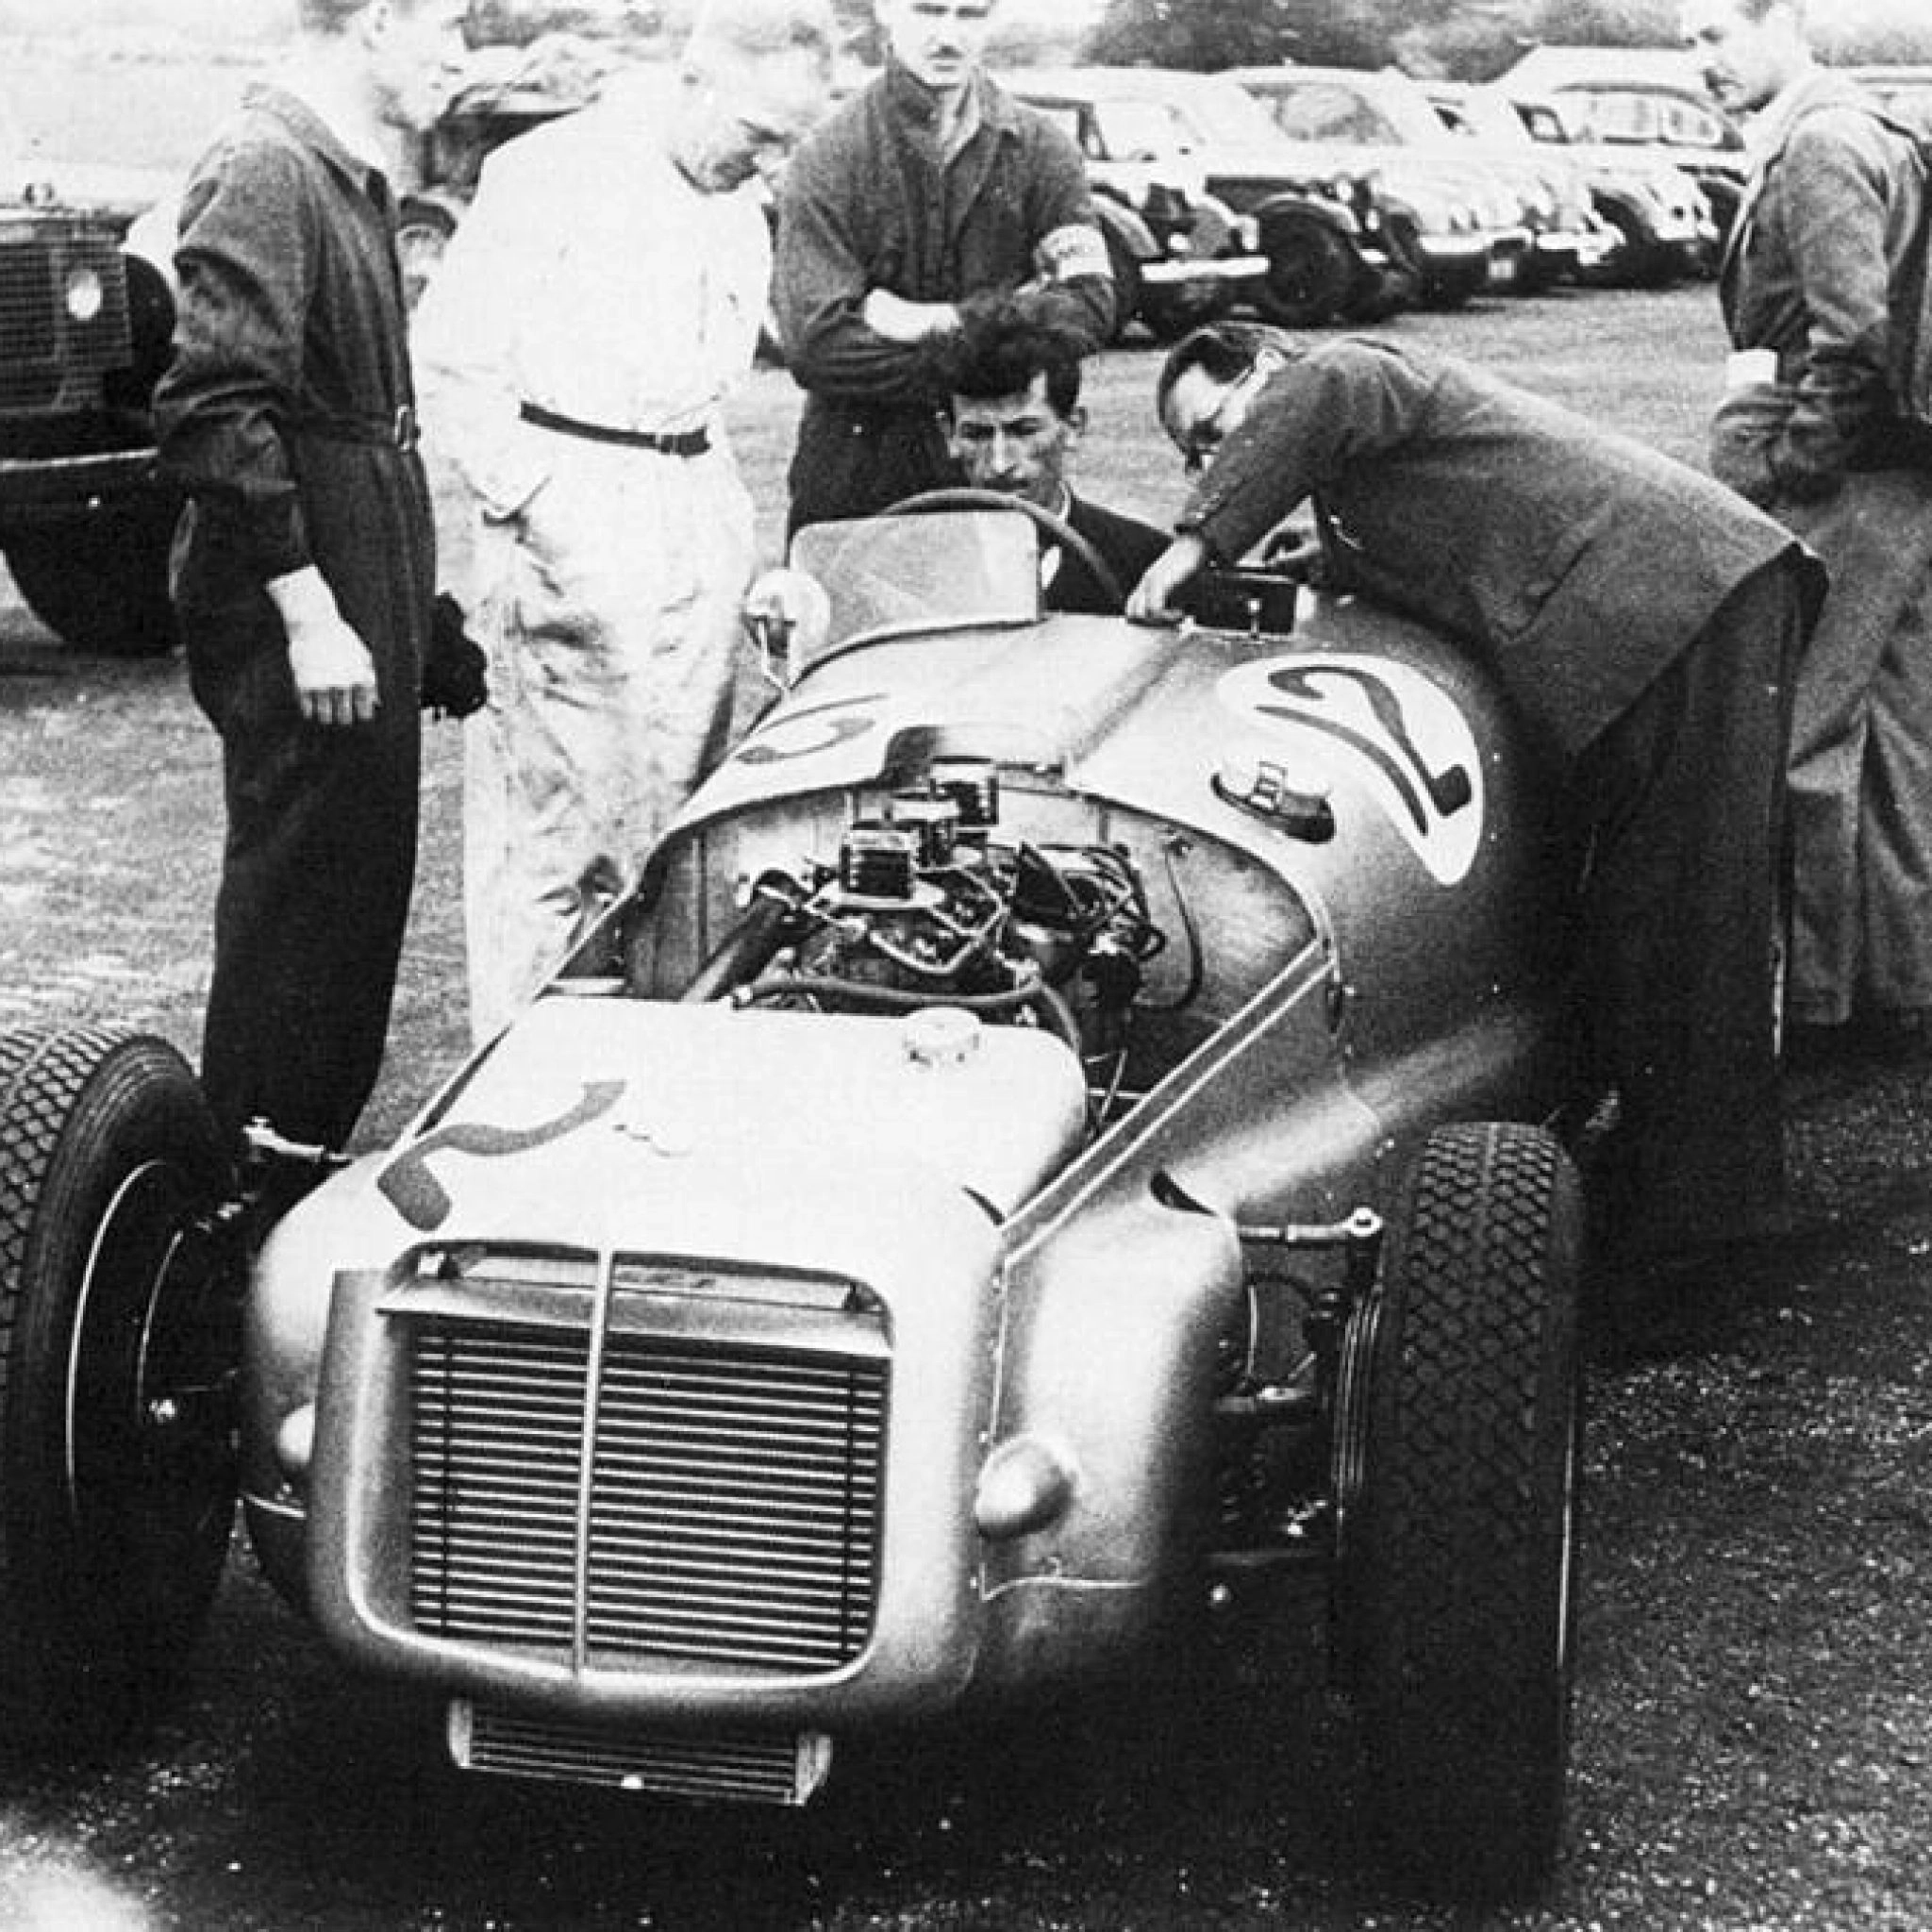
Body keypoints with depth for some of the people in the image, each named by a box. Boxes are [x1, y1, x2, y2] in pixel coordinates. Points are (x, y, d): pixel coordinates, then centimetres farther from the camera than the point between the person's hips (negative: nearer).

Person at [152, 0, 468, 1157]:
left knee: (364, 885, 16)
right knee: (302, 896, -2)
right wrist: (308, 610, -24)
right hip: (301, 621, -10)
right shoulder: (266, 173, -17)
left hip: (360, 598, 10)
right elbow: (215, 413, -24)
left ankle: (317, 1154, 27)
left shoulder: (352, 179, 14)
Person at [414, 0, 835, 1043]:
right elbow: (453, 366, -9)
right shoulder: (550, 175, -9)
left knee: (676, 813, 7)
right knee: (548, 819, -5)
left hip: (697, 515, 7)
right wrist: (540, 506, -13)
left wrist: (740, 529, 17)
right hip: (571, 517, -7)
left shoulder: (739, 208, 14)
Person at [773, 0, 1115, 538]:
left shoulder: (1038, 147, 1)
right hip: (855, 468, -1)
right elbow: (813, 345, -16)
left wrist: (941, 322, -18)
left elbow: (1089, 305, -8)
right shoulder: (829, 159, -7)